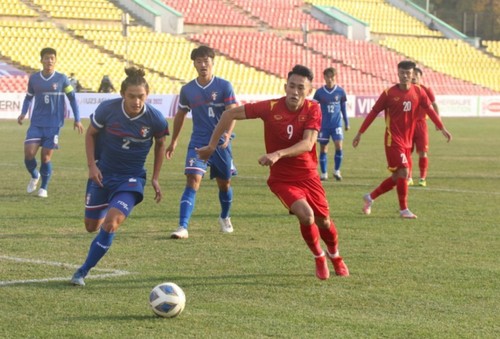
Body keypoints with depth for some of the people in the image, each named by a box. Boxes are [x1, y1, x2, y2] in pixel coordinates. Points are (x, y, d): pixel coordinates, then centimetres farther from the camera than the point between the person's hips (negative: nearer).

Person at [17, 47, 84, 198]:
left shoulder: (62, 79, -3)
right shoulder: (33, 78, 2)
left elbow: (72, 98, 5)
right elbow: (29, 97, 16)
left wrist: (77, 120, 2)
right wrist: (23, 113, 1)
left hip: (54, 124, -2)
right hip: (36, 123, 2)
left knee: (46, 156, -3)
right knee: (29, 153, -10)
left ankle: (44, 188, 16)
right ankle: (34, 176, 21)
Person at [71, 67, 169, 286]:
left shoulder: (155, 119, -16)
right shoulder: (107, 109, -17)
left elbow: (160, 145, 5)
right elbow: (91, 134, 1)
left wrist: (155, 178, 4)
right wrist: (92, 165, -9)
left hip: (131, 178, -2)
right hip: (102, 174, 2)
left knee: (111, 223, -21)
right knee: (92, 226, 9)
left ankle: (83, 271, -9)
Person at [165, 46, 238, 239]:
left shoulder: (224, 86, -5)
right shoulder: (187, 90, 3)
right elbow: (180, 115, 17)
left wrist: (228, 134, -31)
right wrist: (173, 142, 21)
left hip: (221, 144, 0)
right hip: (198, 144, 0)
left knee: (224, 183, 15)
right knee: (193, 181, -17)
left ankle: (225, 218, 43)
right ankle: (182, 227, -24)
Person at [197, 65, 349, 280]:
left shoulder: (313, 109, -14)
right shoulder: (270, 108, -18)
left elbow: (307, 144, -27)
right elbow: (231, 114, -10)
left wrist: (278, 154, -42)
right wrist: (212, 145, -6)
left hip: (308, 175, 2)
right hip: (281, 179, -2)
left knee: (323, 221, 10)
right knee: (305, 214, -23)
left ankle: (335, 257, 45)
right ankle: (319, 258, 7)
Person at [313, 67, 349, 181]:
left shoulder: (340, 91, -1)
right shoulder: (319, 92, -2)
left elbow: (343, 108, 10)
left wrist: (346, 123, 13)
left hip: (337, 124, 0)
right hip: (323, 125, 0)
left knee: (339, 146, -13)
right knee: (323, 148, 4)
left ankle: (337, 171, 5)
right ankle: (323, 173, 15)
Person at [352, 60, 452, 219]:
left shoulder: (418, 92, 2)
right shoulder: (389, 93, -8)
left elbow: (429, 110, 0)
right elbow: (373, 112, -3)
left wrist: (442, 128, -10)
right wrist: (360, 133, -2)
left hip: (407, 141, 5)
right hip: (393, 139, -5)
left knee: (397, 178, 10)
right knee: (403, 172, -13)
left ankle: (370, 197, 27)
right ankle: (404, 209, -2)